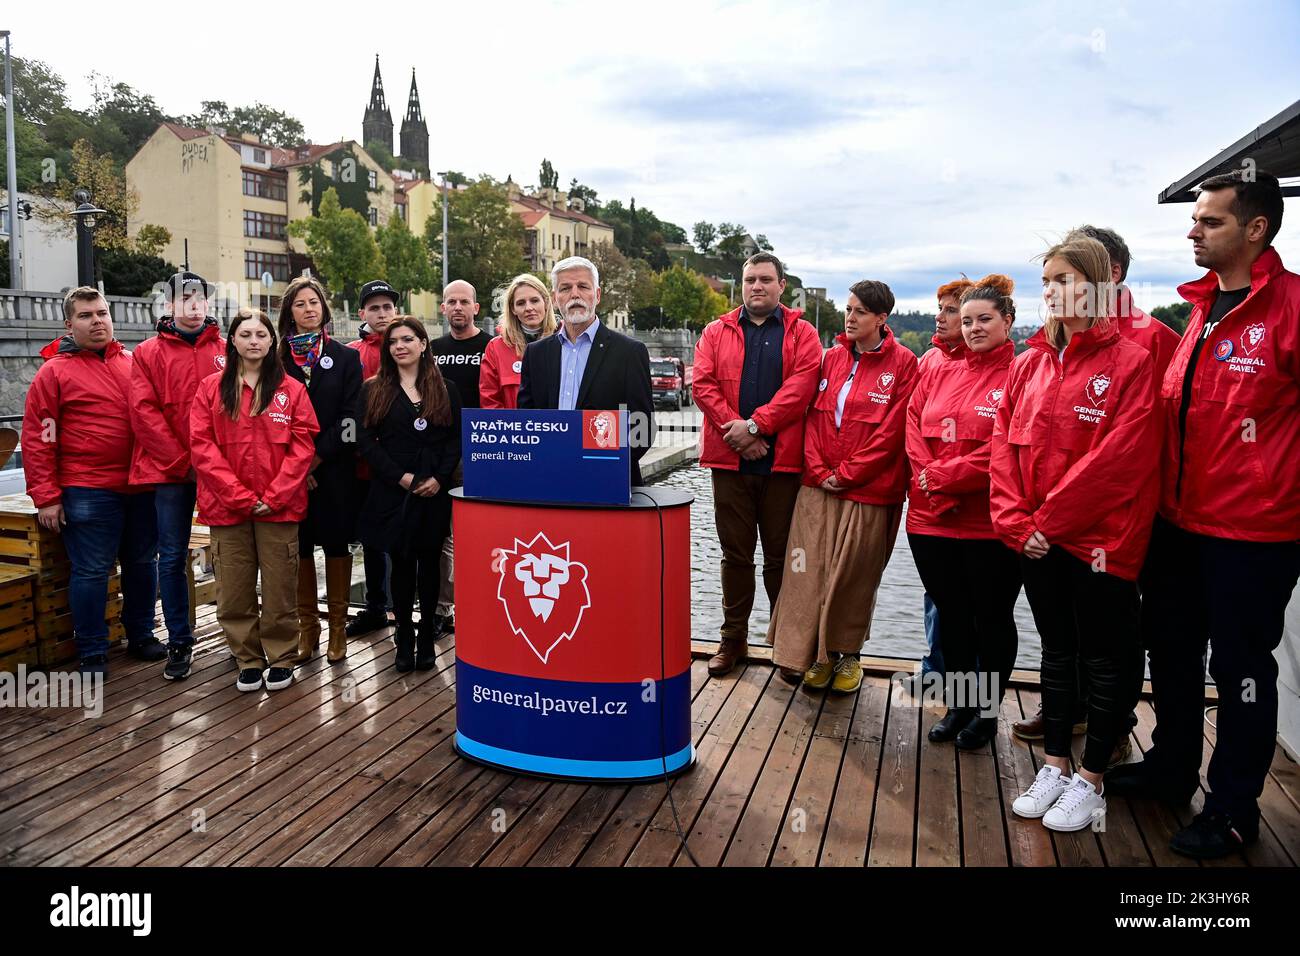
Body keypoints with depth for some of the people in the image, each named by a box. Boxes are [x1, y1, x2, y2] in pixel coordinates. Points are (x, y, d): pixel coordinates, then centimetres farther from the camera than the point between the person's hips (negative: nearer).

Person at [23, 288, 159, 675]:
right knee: (91, 572, 0)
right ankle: (92, 654, 13)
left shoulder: (134, 364, 11)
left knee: (142, 564, 13)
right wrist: (46, 497, -7)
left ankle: (141, 635, 29)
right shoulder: (54, 371, 0)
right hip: (88, 493, -4)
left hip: (141, 486, 4)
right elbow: (38, 439, -3)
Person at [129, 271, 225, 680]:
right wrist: (182, 460, -9)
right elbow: (144, 412, -2)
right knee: (172, 558, 4)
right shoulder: (148, 353, 6)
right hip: (169, 470, 0)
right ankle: (179, 642, 15)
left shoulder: (226, 351, 6)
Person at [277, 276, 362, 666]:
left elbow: (351, 415, -2)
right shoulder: (276, 358, 7)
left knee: (336, 542, 3)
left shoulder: (346, 357, 5)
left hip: (334, 468, -1)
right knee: (300, 545, 4)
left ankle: (338, 626, 12)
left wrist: (318, 456, -10)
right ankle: (307, 626, 14)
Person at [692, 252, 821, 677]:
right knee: (735, 553, 9)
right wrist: (735, 429, -13)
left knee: (780, 555, 6)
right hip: (729, 459, 2)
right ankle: (733, 638, 21)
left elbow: (801, 385, -9)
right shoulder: (717, 332, 11)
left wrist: (755, 425, -17)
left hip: (783, 462, -1)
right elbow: (703, 384, 0)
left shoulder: (802, 334, 6)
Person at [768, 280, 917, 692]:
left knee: (854, 576, 6)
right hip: (819, 487, 4)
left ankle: (848, 653, 25)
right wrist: (819, 469, -4)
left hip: (868, 489, -4)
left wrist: (847, 473, -10)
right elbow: (813, 415, 8)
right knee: (811, 571, 3)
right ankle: (817, 654, 17)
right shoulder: (832, 357, 10)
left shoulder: (902, 363, -4)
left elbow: (891, 430, -9)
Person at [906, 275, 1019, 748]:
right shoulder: (937, 368, 9)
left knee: (992, 618, 11)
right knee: (951, 615, 16)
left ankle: (986, 711, 29)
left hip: (991, 524, -4)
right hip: (931, 519, 5)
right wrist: (930, 485, -9)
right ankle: (958, 705, 33)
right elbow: (913, 426, 5)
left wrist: (943, 476, -14)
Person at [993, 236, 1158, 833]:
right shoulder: (1029, 364, 7)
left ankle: (1089, 782, 22)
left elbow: (1118, 458, -17)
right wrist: (1016, 523, -8)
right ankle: (1053, 767, 30)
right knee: (1056, 652, 17)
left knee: (1105, 661, 8)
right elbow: (1004, 447, 4)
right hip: (1037, 541, 5)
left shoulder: (1129, 362, -9)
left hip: (1099, 541, -5)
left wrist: (1049, 518, -15)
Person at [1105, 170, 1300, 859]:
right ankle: (1172, 765, 40)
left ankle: (1232, 808, 25)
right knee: (1170, 648, 20)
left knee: (1241, 668, 8)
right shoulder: (1202, 306, 9)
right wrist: (1162, 493, 12)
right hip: (1178, 520, 8)